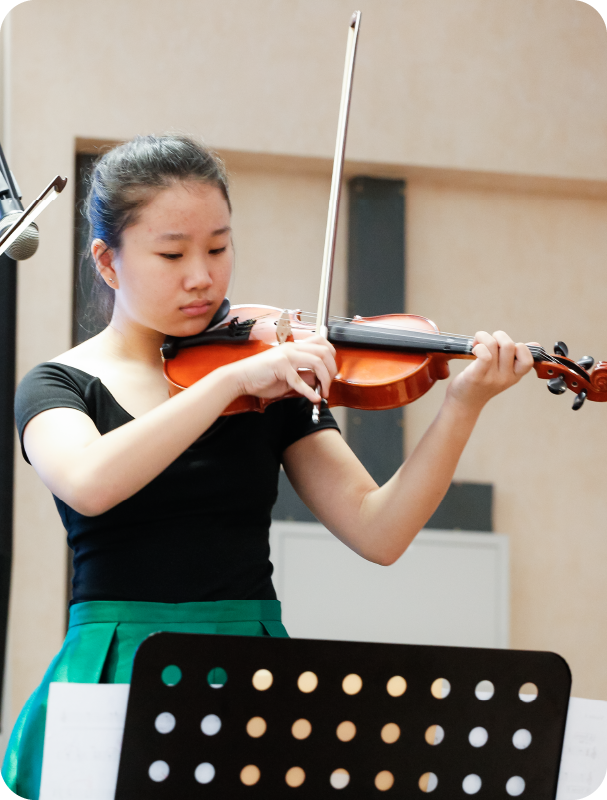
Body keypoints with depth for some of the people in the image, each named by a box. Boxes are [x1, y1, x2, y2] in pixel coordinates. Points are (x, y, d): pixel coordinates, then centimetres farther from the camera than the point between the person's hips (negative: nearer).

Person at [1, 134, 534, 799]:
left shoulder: (273, 386, 10)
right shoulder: (55, 386, 4)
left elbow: (376, 532, -1)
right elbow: (88, 484, -20)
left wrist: (463, 406, -13)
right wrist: (233, 377, -23)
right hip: (116, 674, -2)